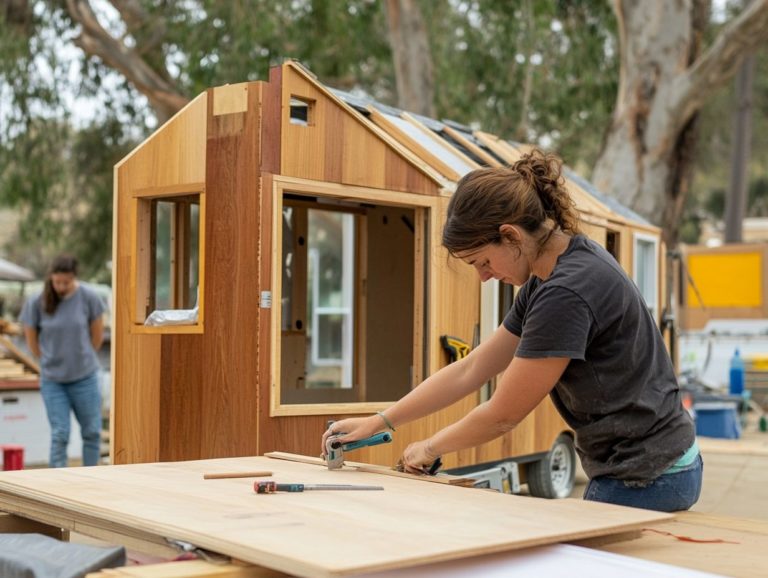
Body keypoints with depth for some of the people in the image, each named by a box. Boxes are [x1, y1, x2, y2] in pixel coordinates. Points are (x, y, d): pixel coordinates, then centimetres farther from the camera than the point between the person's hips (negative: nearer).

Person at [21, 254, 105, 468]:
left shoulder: (88, 298, -9)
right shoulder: (37, 303, -10)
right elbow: (31, 339, 3)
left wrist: (82, 358, 11)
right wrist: (50, 361, 8)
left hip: (85, 377, 1)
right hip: (52, 380, -1)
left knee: (92, 431, 9)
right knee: (59, 434, 0)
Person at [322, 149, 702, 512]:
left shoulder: (568, 291, -25)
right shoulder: (544, 280, 6)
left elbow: (502, 414, -16)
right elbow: (470, 370, 11)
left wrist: (430, 447, 2)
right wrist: (380, 423, 9)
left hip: (647, 480, -9)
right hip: (628, 470, 9)